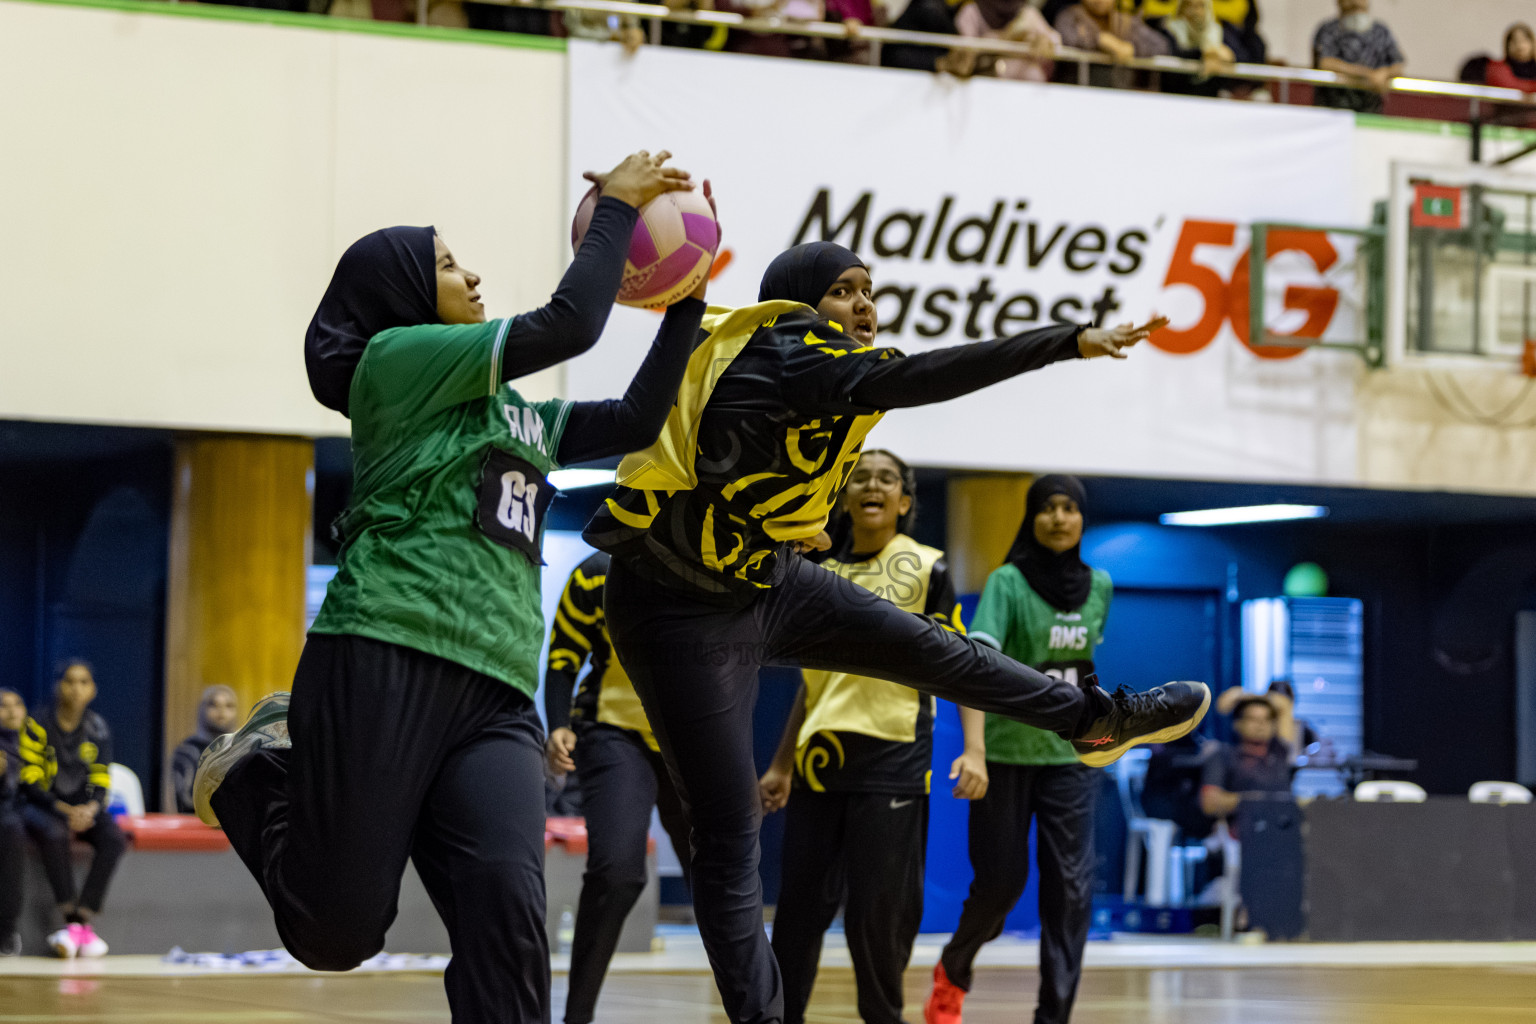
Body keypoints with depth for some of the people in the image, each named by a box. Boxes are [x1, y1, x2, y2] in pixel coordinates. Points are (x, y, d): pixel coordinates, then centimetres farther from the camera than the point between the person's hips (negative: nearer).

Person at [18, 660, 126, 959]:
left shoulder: (97, 728, 4)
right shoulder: (38, 726, -6)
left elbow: (101, 782, 3)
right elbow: (29, 782, -9)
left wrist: (90, 808, -19)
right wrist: (64, 810, -22)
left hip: (84, 809, 3)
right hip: (45, 807, -3)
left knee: (114, 839, -28)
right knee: (53, 833, -38)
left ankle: (81, 919, -32)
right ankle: (73, 918, -39)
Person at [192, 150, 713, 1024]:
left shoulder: (516, 416, 28)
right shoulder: (397, 359, 3)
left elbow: (636, 419, 24)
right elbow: (568, 324, -3)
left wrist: (687, 297, 21)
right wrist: (617, 206, 6)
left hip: (495, 695, 7)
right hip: (385, 665, -7)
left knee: (508, 916, -17)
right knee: (336, 932, -5)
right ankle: (256, 774, 24)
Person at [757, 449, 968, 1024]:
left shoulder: (925, 568, 1)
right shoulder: (822, 576, 14)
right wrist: (782, 765, 20)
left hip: (893, 759, -4)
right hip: (822, 759, 4)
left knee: (881, 909, -4)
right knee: (800, 904, 3)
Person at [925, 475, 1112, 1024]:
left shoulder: (1099, 586, 2)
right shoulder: (1007, 583, -13)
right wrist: (974, 748, -39)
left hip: (1072, 758, 3)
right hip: (1006, 753, -3)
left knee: (1071, 887, -5)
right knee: (999, 882, 4)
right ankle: (953, 972, 33)